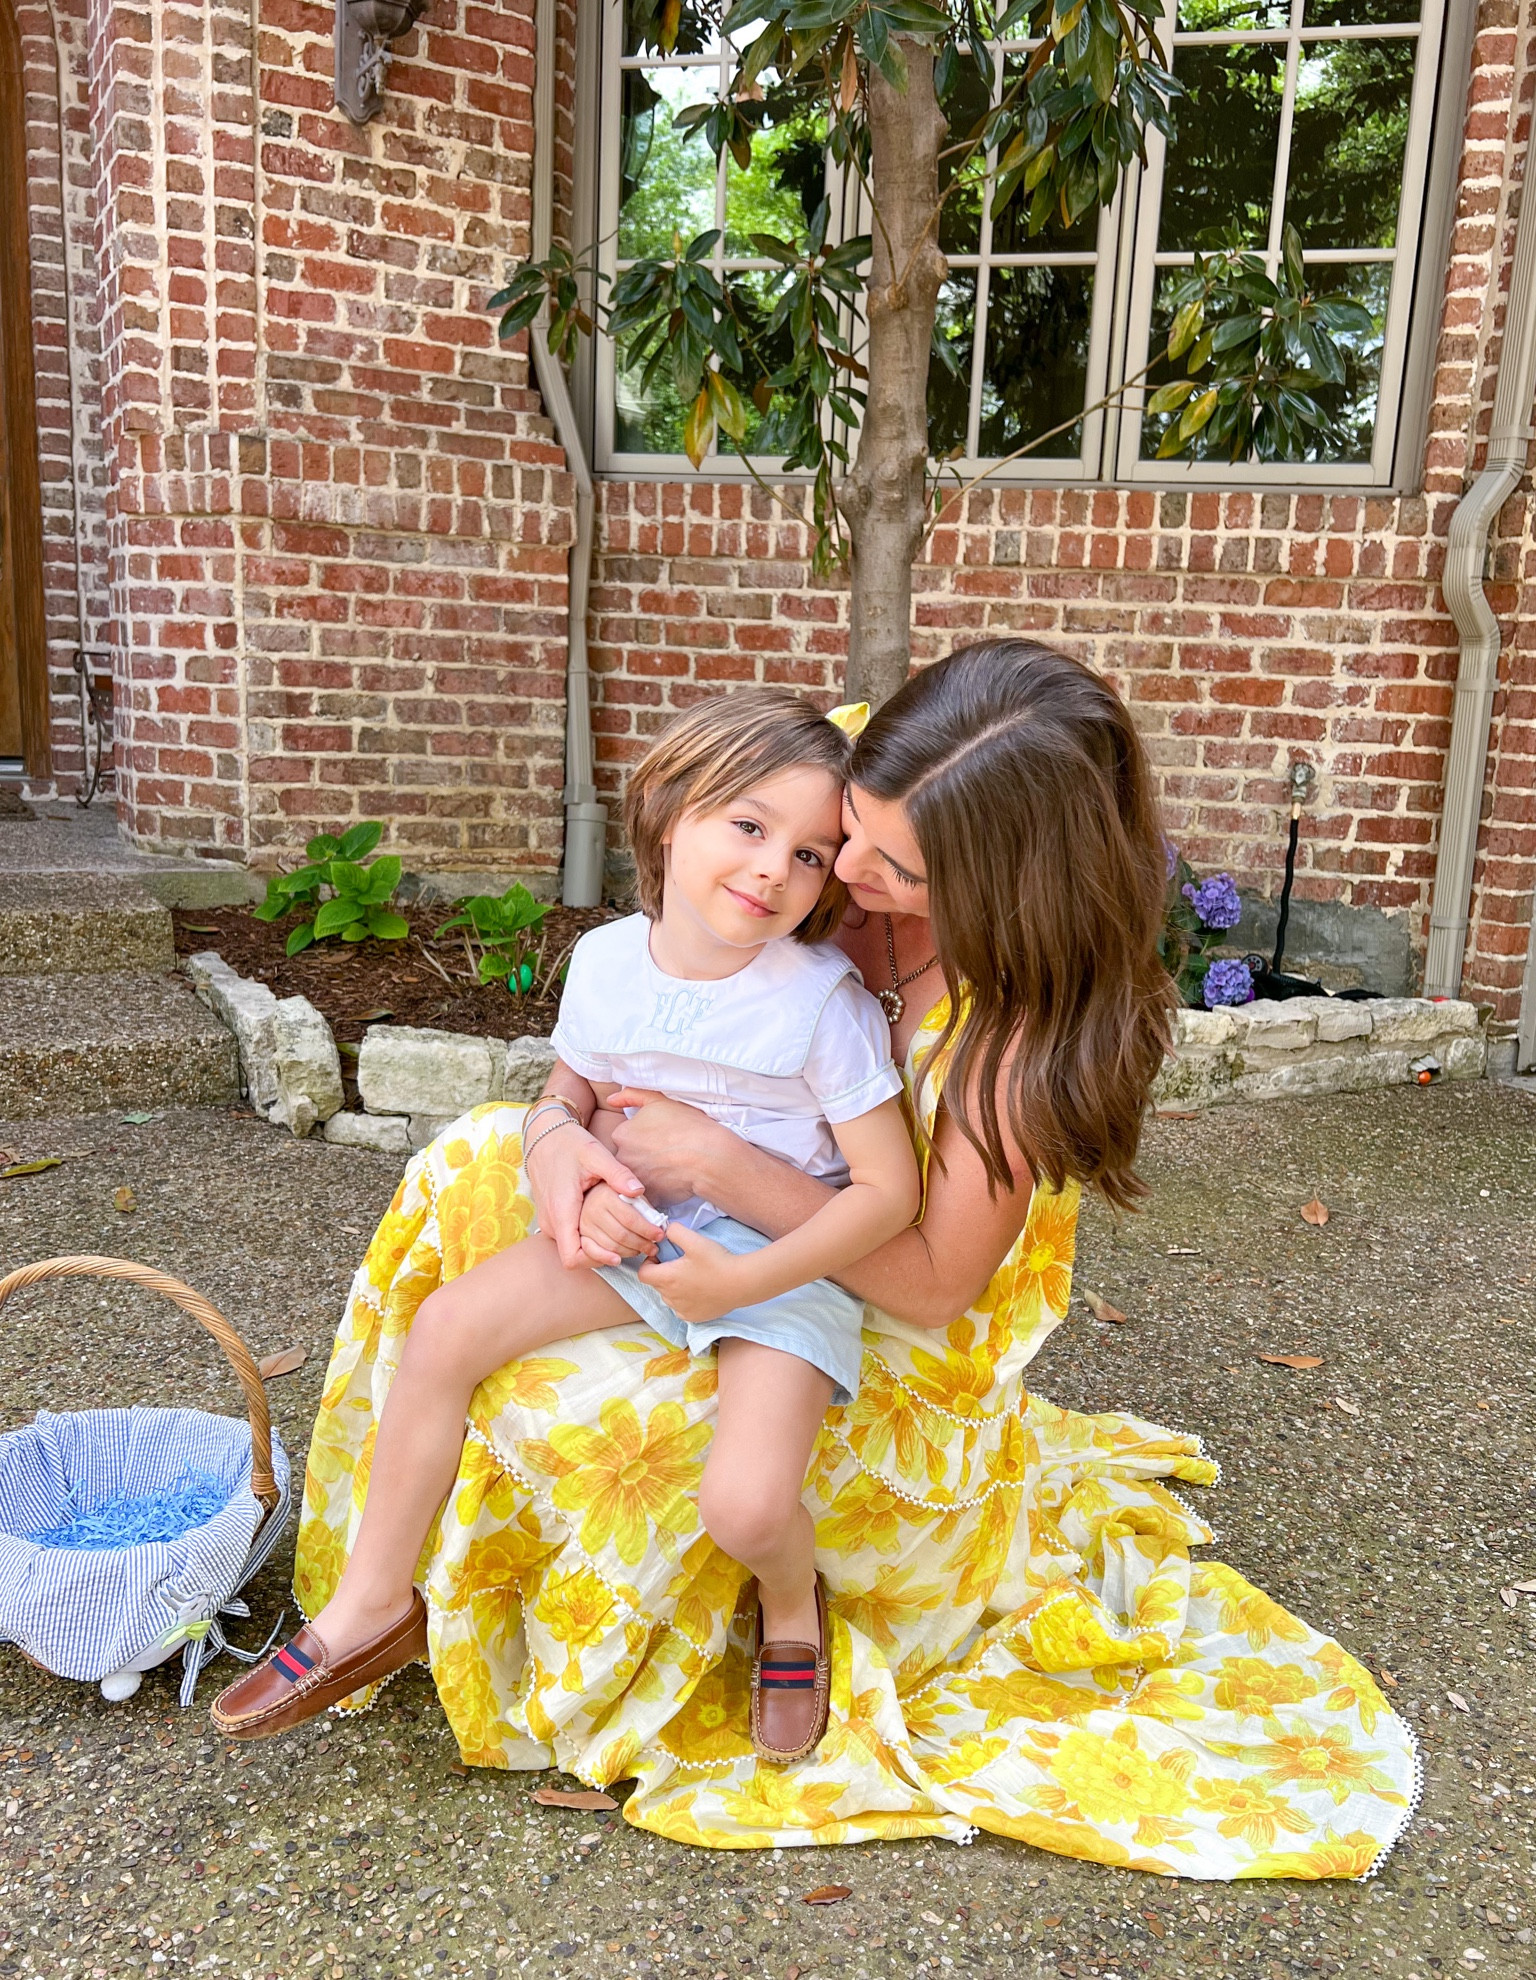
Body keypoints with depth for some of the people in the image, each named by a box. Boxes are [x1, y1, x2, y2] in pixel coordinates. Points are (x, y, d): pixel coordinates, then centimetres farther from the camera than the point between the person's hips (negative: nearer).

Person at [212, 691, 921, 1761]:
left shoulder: (825, 1001, -18)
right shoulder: (606, 963, -3)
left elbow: (889, 1188, -16)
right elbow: (566, 1097, 13)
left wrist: (745, 1278, -22)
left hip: (788, 1268, -4)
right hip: (636, 1235, 5)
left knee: (745, 1506, -24)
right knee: (448, 1326, -11)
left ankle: (791, 1606, 17)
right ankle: (374, 1608, 8)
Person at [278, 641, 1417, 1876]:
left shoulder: (1029, 1007, -30)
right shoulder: (834, 824, -15)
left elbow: (932, 1279, -25)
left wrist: (718, 1163, -32)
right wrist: (562, 1136, -25)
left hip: (892, 1348, -6)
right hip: (748, 1259, 7)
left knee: (595, 1395, -27)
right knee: (474, 1169, -3)